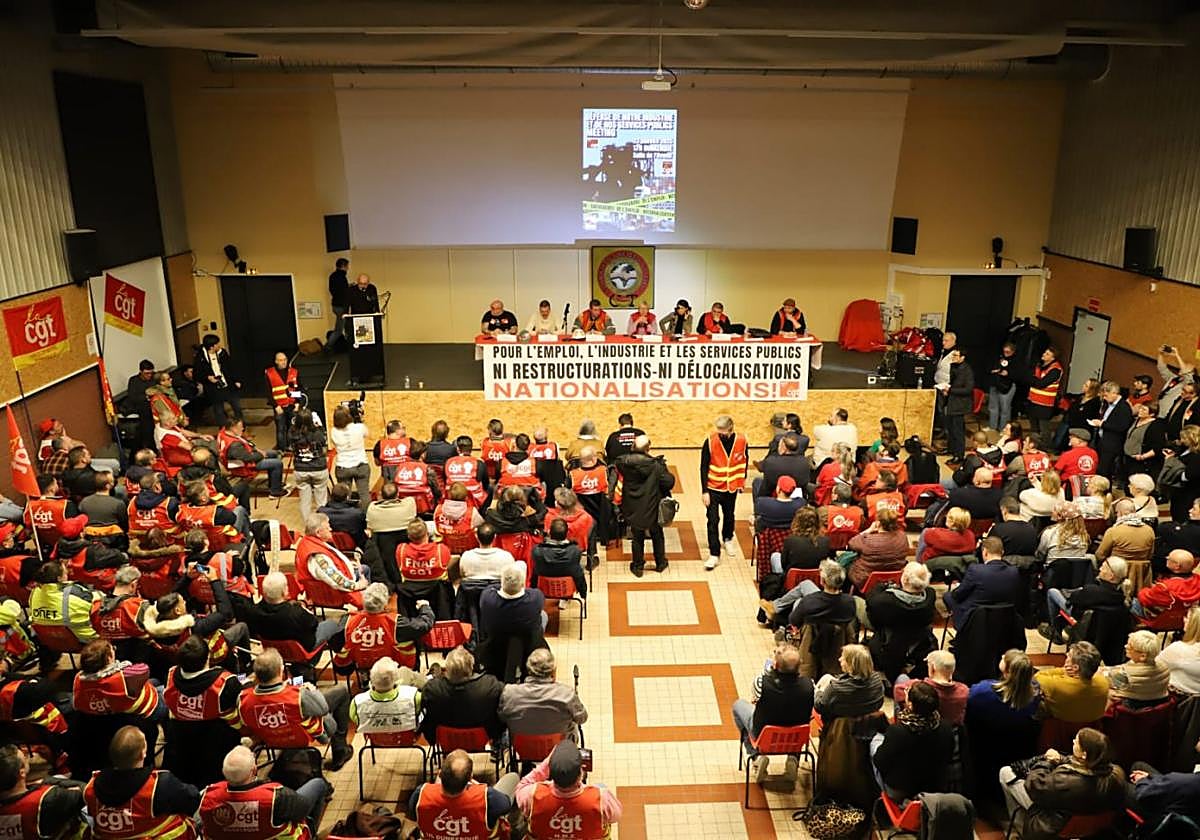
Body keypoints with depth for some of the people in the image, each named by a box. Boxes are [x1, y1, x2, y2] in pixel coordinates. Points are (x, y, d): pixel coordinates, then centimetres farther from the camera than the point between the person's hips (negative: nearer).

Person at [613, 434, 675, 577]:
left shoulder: (623, 463, -12)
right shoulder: (657, 465, -19)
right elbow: (669, 482, -17)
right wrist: (664, 468, 0)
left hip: (633, 509, 1)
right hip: (653, 508, -1)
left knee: (637, 538, 17)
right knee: (657, 536, 20)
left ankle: (637, 566, 24)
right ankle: (660, 563, 34)